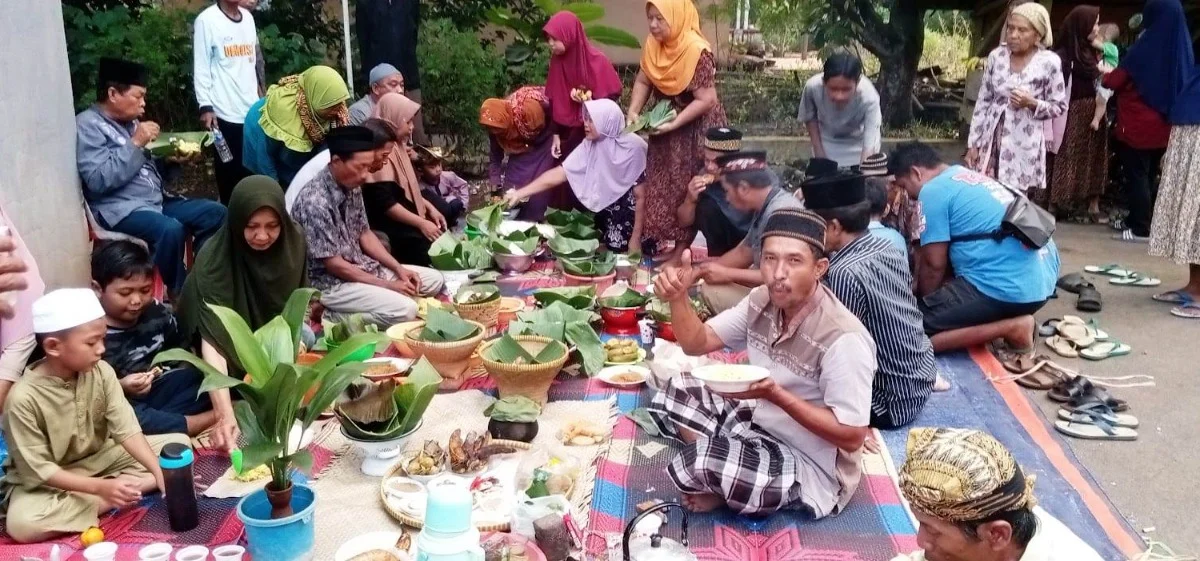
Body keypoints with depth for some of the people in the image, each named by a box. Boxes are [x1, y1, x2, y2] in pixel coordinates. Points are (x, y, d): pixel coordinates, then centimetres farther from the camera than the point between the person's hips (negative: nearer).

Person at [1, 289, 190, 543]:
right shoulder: (24, 397, -25)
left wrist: (160, 472, -29)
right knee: (21, 524, -37)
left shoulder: (101, 372, -13)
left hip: (99, 459, 4)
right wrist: (100, 487, -33)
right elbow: (37, 470, -23)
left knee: (179, 444, -7)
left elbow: (126, 429, -15)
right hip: (46, 480, -4)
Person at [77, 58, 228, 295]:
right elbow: (99, 180, -21)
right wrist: (135, 143, -17)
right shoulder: (88, 125, -8)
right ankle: (177, 293, -13)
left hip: (156, 201, 9)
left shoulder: (130, 121, 17)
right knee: (171, 229, -34)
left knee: (215, 212, -1)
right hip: (120, 209, -9)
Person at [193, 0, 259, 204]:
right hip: (225, 114, -5)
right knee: (230, 175, -2)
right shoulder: (207, 20, -4)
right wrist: (206, 107, -14)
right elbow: (201, 68, -6)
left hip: (252, 111, 6)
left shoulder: (248, 18, 14)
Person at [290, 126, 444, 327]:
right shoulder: (315, 202, -26)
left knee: (434, 280, 7)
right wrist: (387, 285, -17)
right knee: (405, 310, -27)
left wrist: (399, 269, 1)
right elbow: (333, 264, -22)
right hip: (330, 282, -9)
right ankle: (332, 315, -9)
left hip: (361, 268, 9)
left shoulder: (352, 187, 1)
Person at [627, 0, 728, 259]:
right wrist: (633, 112, -10)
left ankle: (681, 250, 12)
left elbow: (705, 100, -25)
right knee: (663, 187, 13)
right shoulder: (653, 45, -4)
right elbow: (643, 82, 6)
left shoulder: (697, 51, -25)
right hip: (665, 124, 7)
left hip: (695, 129, -7)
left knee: (689, 190, 2)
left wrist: (672, 125, -27)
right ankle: (663, 243, 25)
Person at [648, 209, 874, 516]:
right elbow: (698, 343, 2)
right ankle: (720, 476, 0)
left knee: (697, 463, -27)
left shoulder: (843, 340, -29)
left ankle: (722, 492, 6)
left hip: (811, 468, -8)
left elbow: (852, 437, -25)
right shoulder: (763, 300, -5)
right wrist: (678, 297, -18)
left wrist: (775, 394, -31)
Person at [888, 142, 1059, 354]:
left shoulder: (933, 191, -6)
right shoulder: (970, 177, 21)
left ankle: (1012, 327, -9)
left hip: (1008, 288, -10)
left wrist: (922, 302, 12)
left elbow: (934, 264, -5)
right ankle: (1013, 316, 12)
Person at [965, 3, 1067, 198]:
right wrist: (973, 143, 5)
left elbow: (1059, 107, 2)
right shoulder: (996, 56, 1)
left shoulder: (1049, 62, -7)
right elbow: (983, 102, 7)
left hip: (1024, 145, -3)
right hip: (991, 139, 3)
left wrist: (1032, 103, -18)